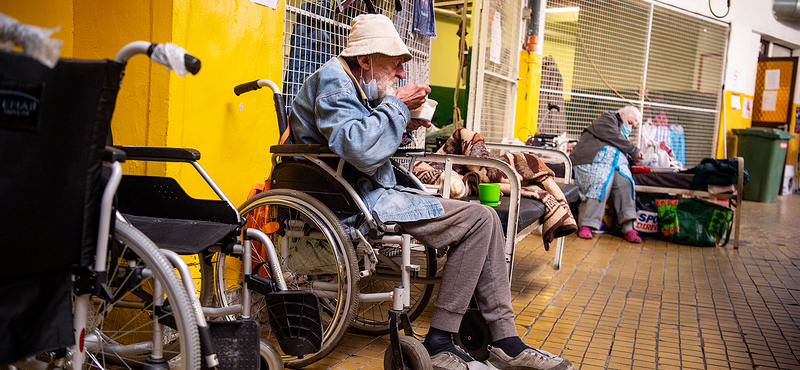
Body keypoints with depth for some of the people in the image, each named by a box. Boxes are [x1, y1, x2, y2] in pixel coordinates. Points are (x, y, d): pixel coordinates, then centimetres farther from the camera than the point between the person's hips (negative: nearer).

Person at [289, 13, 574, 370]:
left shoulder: (355, 85, 21)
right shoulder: (333, 80, -12)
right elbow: (362, 152, -28)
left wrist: (400, 127, 10)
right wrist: (397, 105, -15)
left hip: (369, 192, 11)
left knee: (485, 219, 3)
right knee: (478, 219, -16)